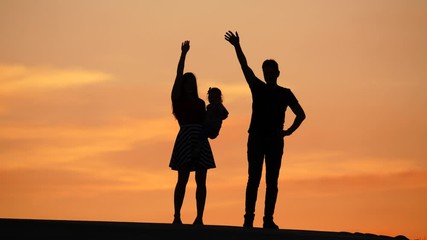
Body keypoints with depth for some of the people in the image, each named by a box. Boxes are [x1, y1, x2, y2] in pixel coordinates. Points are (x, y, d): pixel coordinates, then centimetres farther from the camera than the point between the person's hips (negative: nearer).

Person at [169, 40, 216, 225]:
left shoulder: (200, 103, 21)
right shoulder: (178, 99, 8)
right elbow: (179, 75, -1)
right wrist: (183, 54, -4)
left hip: (201, 140, 4)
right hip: (185, 137, -4)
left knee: (201, 180, -1)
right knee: (183, 179, -9)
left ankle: (199, 218, 0)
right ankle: (177, 217, -6)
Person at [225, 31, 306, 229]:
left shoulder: (285, 93, 11)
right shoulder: (258, 87, 10)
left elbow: (301, 114, 14)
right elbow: (245, 67, 0)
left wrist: (289, 131, 2)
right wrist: (237, 46, -10)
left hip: (275, 140, 1)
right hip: (256, 138, -1)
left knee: (272, 181, -1)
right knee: (254, 179, -6)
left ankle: (268, 219, -2)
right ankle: (248, 218, -10)